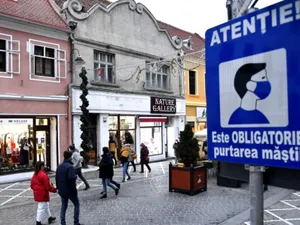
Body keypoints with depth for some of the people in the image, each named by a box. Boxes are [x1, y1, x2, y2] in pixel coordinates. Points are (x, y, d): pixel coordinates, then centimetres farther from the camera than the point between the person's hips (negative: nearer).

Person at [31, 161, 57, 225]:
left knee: (46, 205, 23)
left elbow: (32, 185, 13)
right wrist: (54, 189, -8)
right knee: (41, 208, 2)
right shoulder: (43, 175, -22)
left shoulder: (34, 175, 6)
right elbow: (47, 186, -21)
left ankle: (50, 217, 36)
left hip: (37, 194, 10)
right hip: (43, 195, -10)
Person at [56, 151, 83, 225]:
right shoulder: (70, 166, -20)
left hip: (62, 190, 7)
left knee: (63, 207, 14)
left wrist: (58, 187, 18)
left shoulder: (59, 166, 5)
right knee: (77, 205, 10)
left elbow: (56, 178, 10)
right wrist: (76, 176, -12)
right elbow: (71, 178, -32)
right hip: (70, 190, -6)